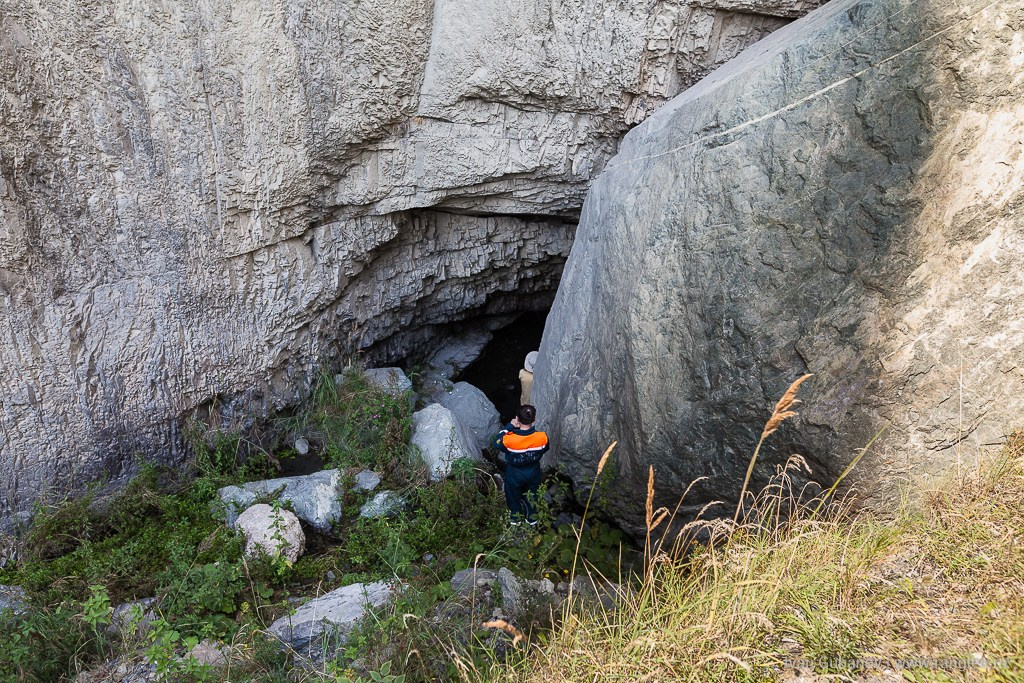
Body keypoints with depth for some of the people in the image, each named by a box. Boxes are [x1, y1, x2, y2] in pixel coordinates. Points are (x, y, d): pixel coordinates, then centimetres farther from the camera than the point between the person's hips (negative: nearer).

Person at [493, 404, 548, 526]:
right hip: (533, 474, 1)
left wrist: (509, 426, -19)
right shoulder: (542, 438, -30)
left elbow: (497, 443, -13)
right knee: (531, 496, 30)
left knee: (513, 496, 28)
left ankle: (515, 518, 52)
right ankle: (532, 518, 52)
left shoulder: (509, 440, -37)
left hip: (514, 475, -1)